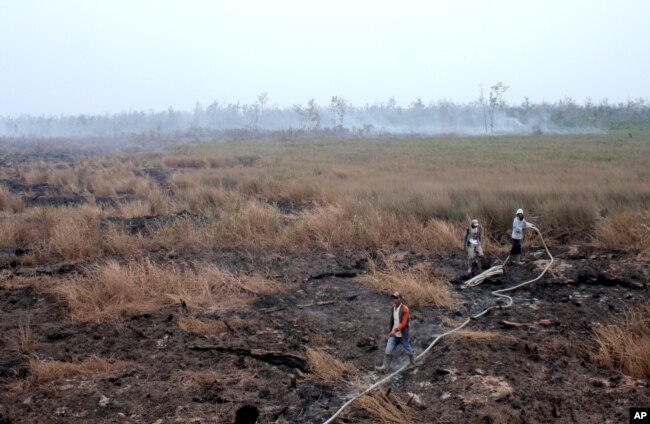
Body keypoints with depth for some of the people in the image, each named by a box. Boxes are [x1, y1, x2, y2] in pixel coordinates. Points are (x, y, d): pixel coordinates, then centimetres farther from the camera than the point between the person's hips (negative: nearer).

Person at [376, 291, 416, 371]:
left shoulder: (405, 309, -20)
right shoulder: (393, 308, -1)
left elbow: (403, 323, -24)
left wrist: (395, 330, -35)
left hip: (403, 335, -5)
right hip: (393, 335, 5)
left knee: (408, 351, 17)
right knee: (388, 351, -4)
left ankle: (412, 361, 44)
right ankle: (385, 366, 6)